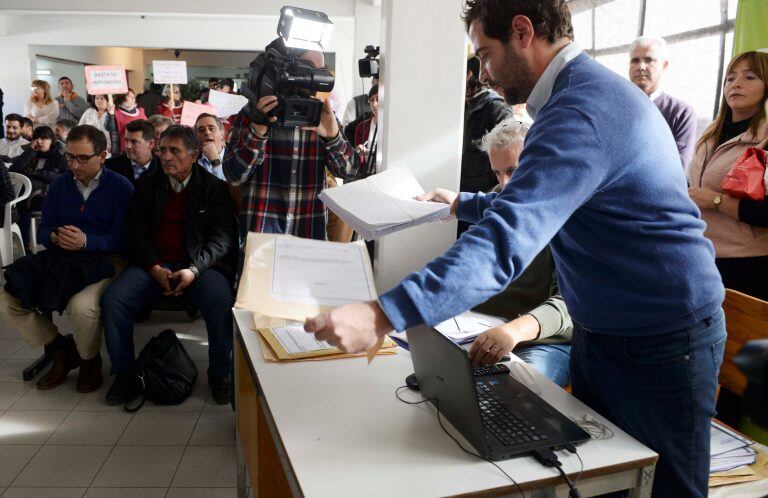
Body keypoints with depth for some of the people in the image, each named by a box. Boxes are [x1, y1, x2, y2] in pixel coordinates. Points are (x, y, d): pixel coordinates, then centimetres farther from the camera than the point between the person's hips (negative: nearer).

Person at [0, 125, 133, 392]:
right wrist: (54, 236, -8)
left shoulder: (121, 187, -1)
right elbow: (43, 230, 16)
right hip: (58, 259, 6)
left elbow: (124, 238, -8)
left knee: (82, 306, -35)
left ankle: (89, 360, -1)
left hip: (101, 262, -6)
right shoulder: (60, 184, 15)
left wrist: (87, 241, -22)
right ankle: (60, 349, 10)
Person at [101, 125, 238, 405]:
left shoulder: (214, 187, 5)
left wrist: (194, 270, -20)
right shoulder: (147, 185, 14)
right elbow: (135, 233, 8)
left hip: (201, 264, -3)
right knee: (113, 299, -21)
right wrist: (155, 269, -11)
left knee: (220, 300, -32)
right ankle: (124, 374, -2)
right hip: (153, 265, 3)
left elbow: (223, 236, -4)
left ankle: (220, 375, -11)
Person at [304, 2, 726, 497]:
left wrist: (382, 315, -42)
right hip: (598, 331, 9)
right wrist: (463, 204, 22)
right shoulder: (589, 90, 9)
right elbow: (535, 204, 20)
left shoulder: (582, 111, -26)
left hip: (661, 344, -9)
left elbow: (507, 240, -38)